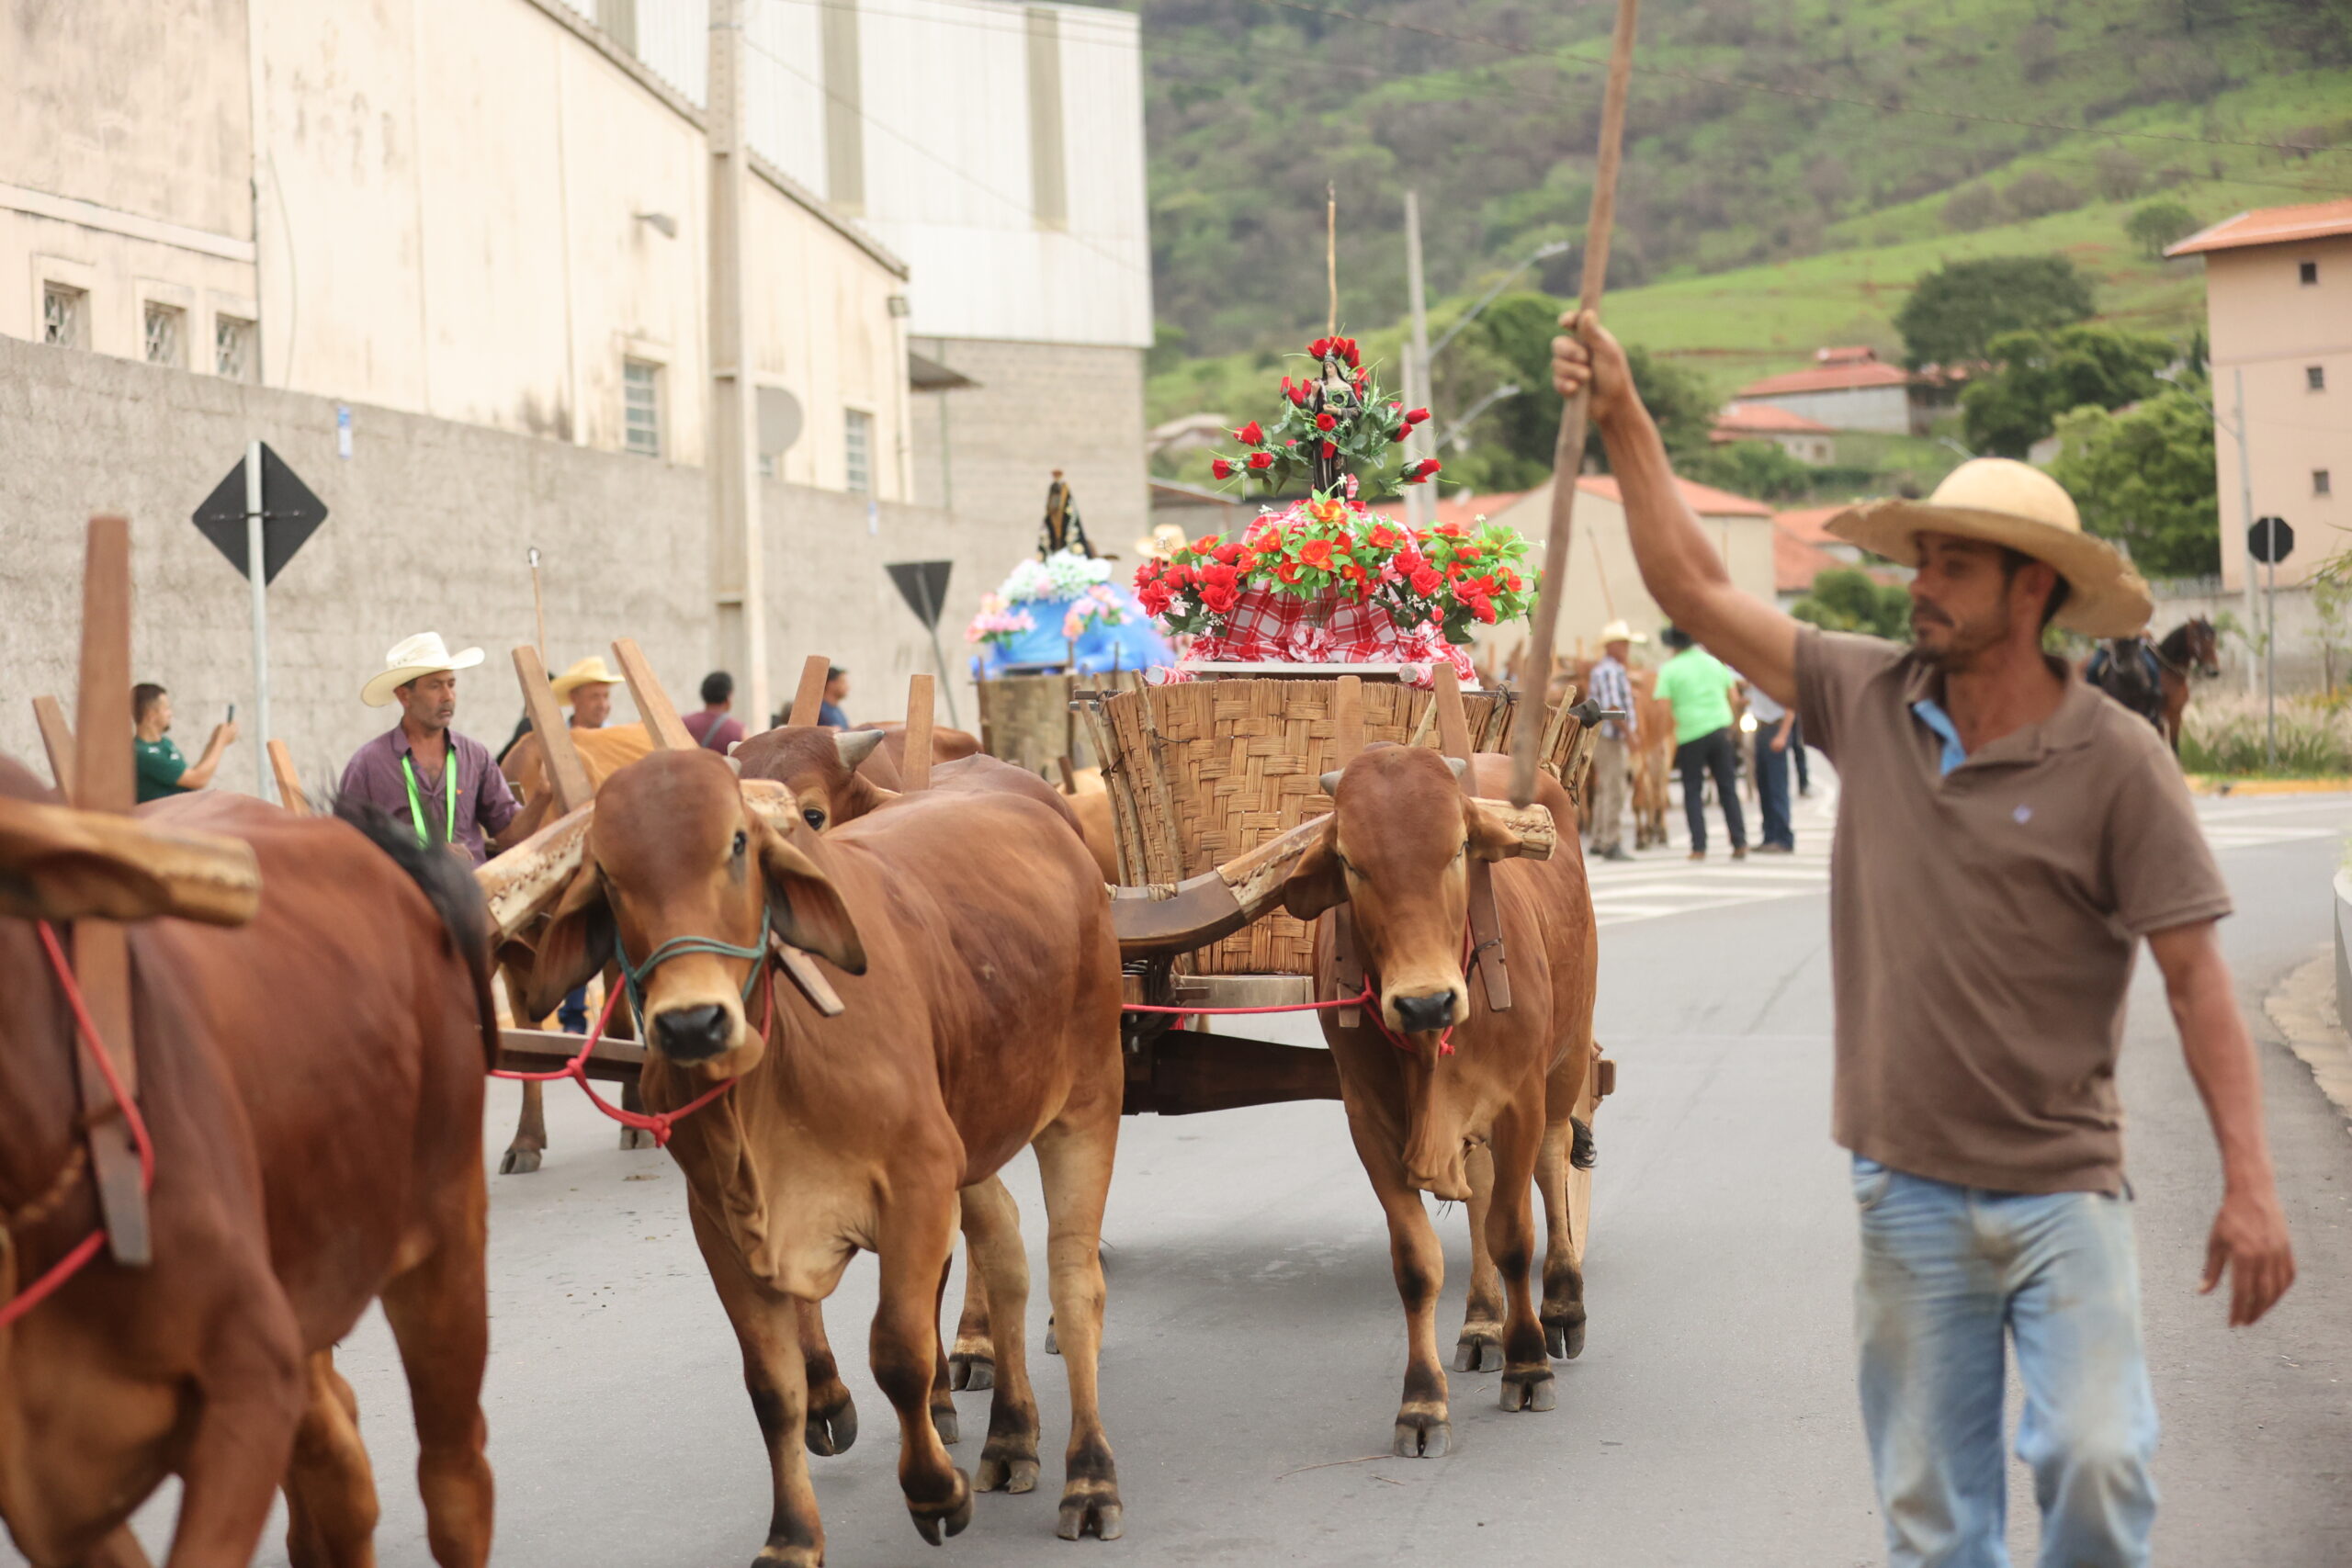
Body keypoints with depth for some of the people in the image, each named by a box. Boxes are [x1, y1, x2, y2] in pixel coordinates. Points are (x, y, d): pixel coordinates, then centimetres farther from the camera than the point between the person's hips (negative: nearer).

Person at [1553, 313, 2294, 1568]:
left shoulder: (2114, 760, -7)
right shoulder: (1870, 701, 4)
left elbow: (2196, 977, -8)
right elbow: (1696, 590, 10)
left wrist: (2250, 1184, -13)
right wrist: (1623, 421, 6)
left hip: (2061, 1191, -3)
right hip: (1909, 1187, 4)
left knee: (2097, 1462, -16)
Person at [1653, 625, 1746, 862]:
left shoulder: (1669, 670, -3)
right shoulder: (1714, 663, 10)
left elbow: (1663, 704, -11)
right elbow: (1733, 696, 13)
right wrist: (1731, 725, 24)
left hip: (1691, 735, -3)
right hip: (1721, 730, 3)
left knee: (1693, 791, 5)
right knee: (1728, 789, 8)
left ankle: (1699, 847, -1)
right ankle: (1740, 844, 5)